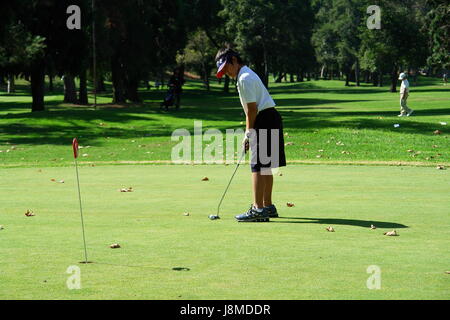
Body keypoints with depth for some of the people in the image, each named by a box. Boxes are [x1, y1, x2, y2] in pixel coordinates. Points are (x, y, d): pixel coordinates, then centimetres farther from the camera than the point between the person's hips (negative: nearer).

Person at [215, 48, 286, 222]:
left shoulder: (245, 78, -13)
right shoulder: (246, 76, 19)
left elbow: (252, 109, -16)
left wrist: (249, 134, -9)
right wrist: (248, 133, 15)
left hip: (264, 121, -10)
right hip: (271, 119, 10)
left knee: (258, 166, -11)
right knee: (265, 166, 15)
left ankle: (258, 210, -14)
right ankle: (268, 206, 22)